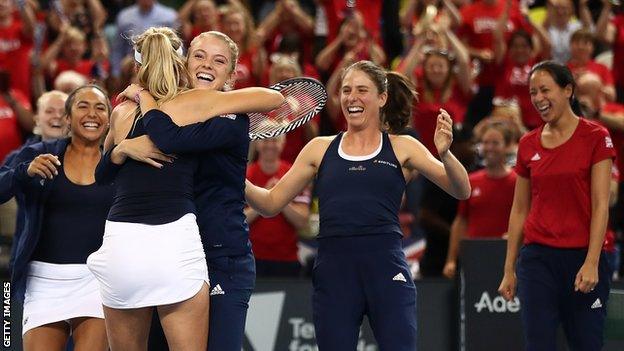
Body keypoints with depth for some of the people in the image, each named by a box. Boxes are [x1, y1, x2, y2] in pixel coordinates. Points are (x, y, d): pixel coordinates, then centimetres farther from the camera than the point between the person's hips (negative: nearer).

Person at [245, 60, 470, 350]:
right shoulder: (320, 149, 15)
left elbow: (461, 191, 0)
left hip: (386, 271, -2)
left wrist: (444, 154, -20)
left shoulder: (402, 148, 9)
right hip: (333, 269, 2)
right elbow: (271, 203, 15)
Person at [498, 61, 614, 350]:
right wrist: (509, 269, 12)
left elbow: (600, 206, -8)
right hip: (537, 258, 3)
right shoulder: (528, 144, 10)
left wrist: (591, 263, -15)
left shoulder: (595, 137, -3)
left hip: (581, 258, -3)